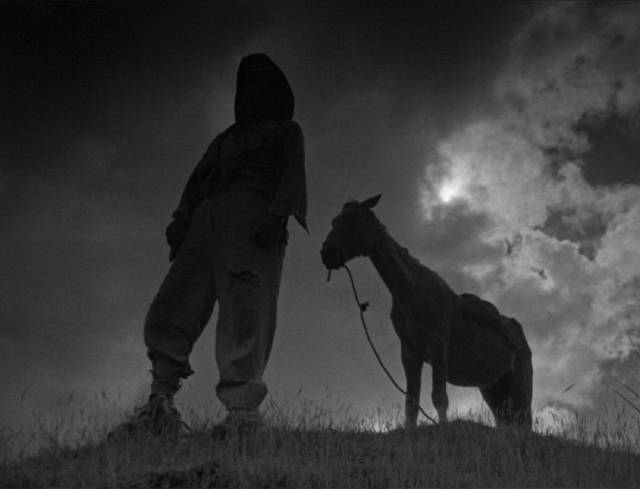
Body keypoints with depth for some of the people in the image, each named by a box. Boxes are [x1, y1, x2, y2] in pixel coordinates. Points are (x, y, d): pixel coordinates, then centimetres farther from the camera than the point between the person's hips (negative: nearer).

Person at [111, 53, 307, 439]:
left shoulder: (286, 131, 23)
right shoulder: (226, 138, 37)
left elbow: (292, 175, 4)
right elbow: (197, 182, 26)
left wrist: (277, 215, -15)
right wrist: (181, 224, 9)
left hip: (254, 216, -5)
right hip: (208, 218, 5)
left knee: (245, 314, -19)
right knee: (171, 309, -12)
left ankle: (243, 411, -24)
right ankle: (161, 406, -16)